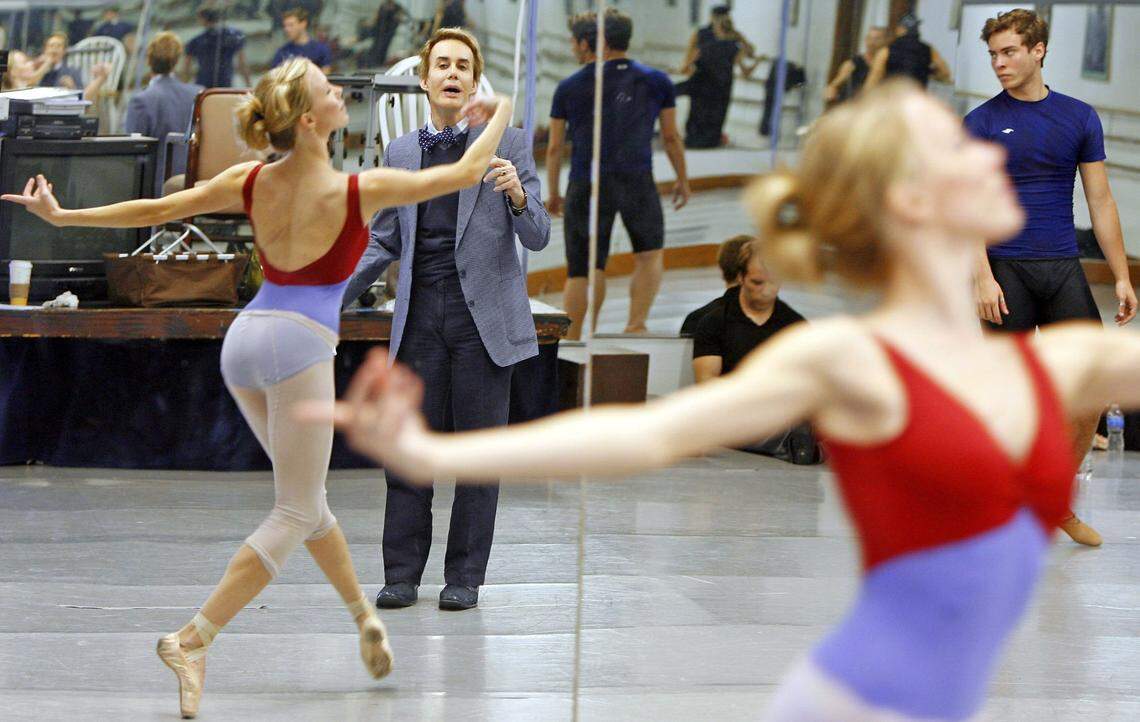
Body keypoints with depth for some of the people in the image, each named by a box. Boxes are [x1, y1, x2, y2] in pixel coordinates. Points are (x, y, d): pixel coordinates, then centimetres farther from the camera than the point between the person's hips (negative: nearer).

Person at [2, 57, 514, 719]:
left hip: (245, 339, 7)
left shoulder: (252, 181, 5)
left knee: (305, 494, 22)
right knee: (294, 513, -1)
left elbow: (156, 209, 8)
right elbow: (465, 173, 0)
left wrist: (63, 216, 18)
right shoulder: (357, 191, -8)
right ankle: (194, 640, -12)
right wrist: (498, 118, 18)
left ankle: (365, 615, 33)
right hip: (302, 344, -7)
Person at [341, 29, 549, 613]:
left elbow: (537, 237, -3)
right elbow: (384, 243, 19)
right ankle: (401, 575, 6)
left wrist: (518, 197, -24)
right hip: (421, 317, 3)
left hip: (483, 317, -3)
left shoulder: (508, 143, 3)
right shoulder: (399, 153, 13)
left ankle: (465, 577, 8)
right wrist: (332, 296, 8)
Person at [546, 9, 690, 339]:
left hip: (586, 185, 1)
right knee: (650, 255, 16)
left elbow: (554, 148, 9)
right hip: (637, 183, -1)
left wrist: (553, 194, 20)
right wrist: (682, 180, 24)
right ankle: (636, 325, 4)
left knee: (582, 269, 7)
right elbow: (671, 137, 12)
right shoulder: (656, 82, 7)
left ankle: (573, 340, 8)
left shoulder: (568, 88, 6)